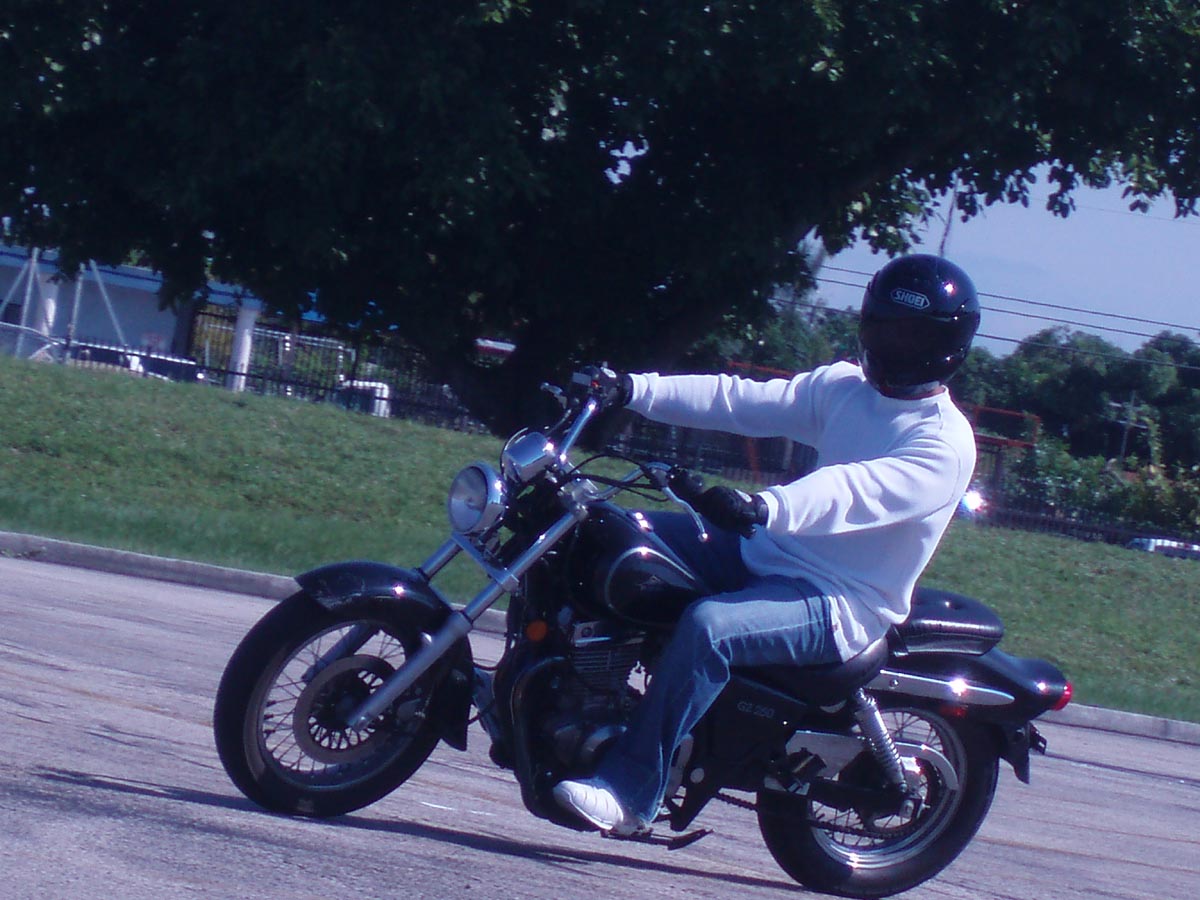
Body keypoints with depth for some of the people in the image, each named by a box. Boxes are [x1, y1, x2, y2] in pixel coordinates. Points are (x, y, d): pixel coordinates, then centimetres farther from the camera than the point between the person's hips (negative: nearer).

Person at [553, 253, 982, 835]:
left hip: (845, 606, -8)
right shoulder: (845, 388, 10)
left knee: (708, 627, -34)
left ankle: (629, 793, -31)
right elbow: (744, 401, 4)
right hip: (769, 556, 8)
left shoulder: (944, 445, -14)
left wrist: (763, 509, -46)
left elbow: (857, 489, -30)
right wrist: (632, 390, -6)